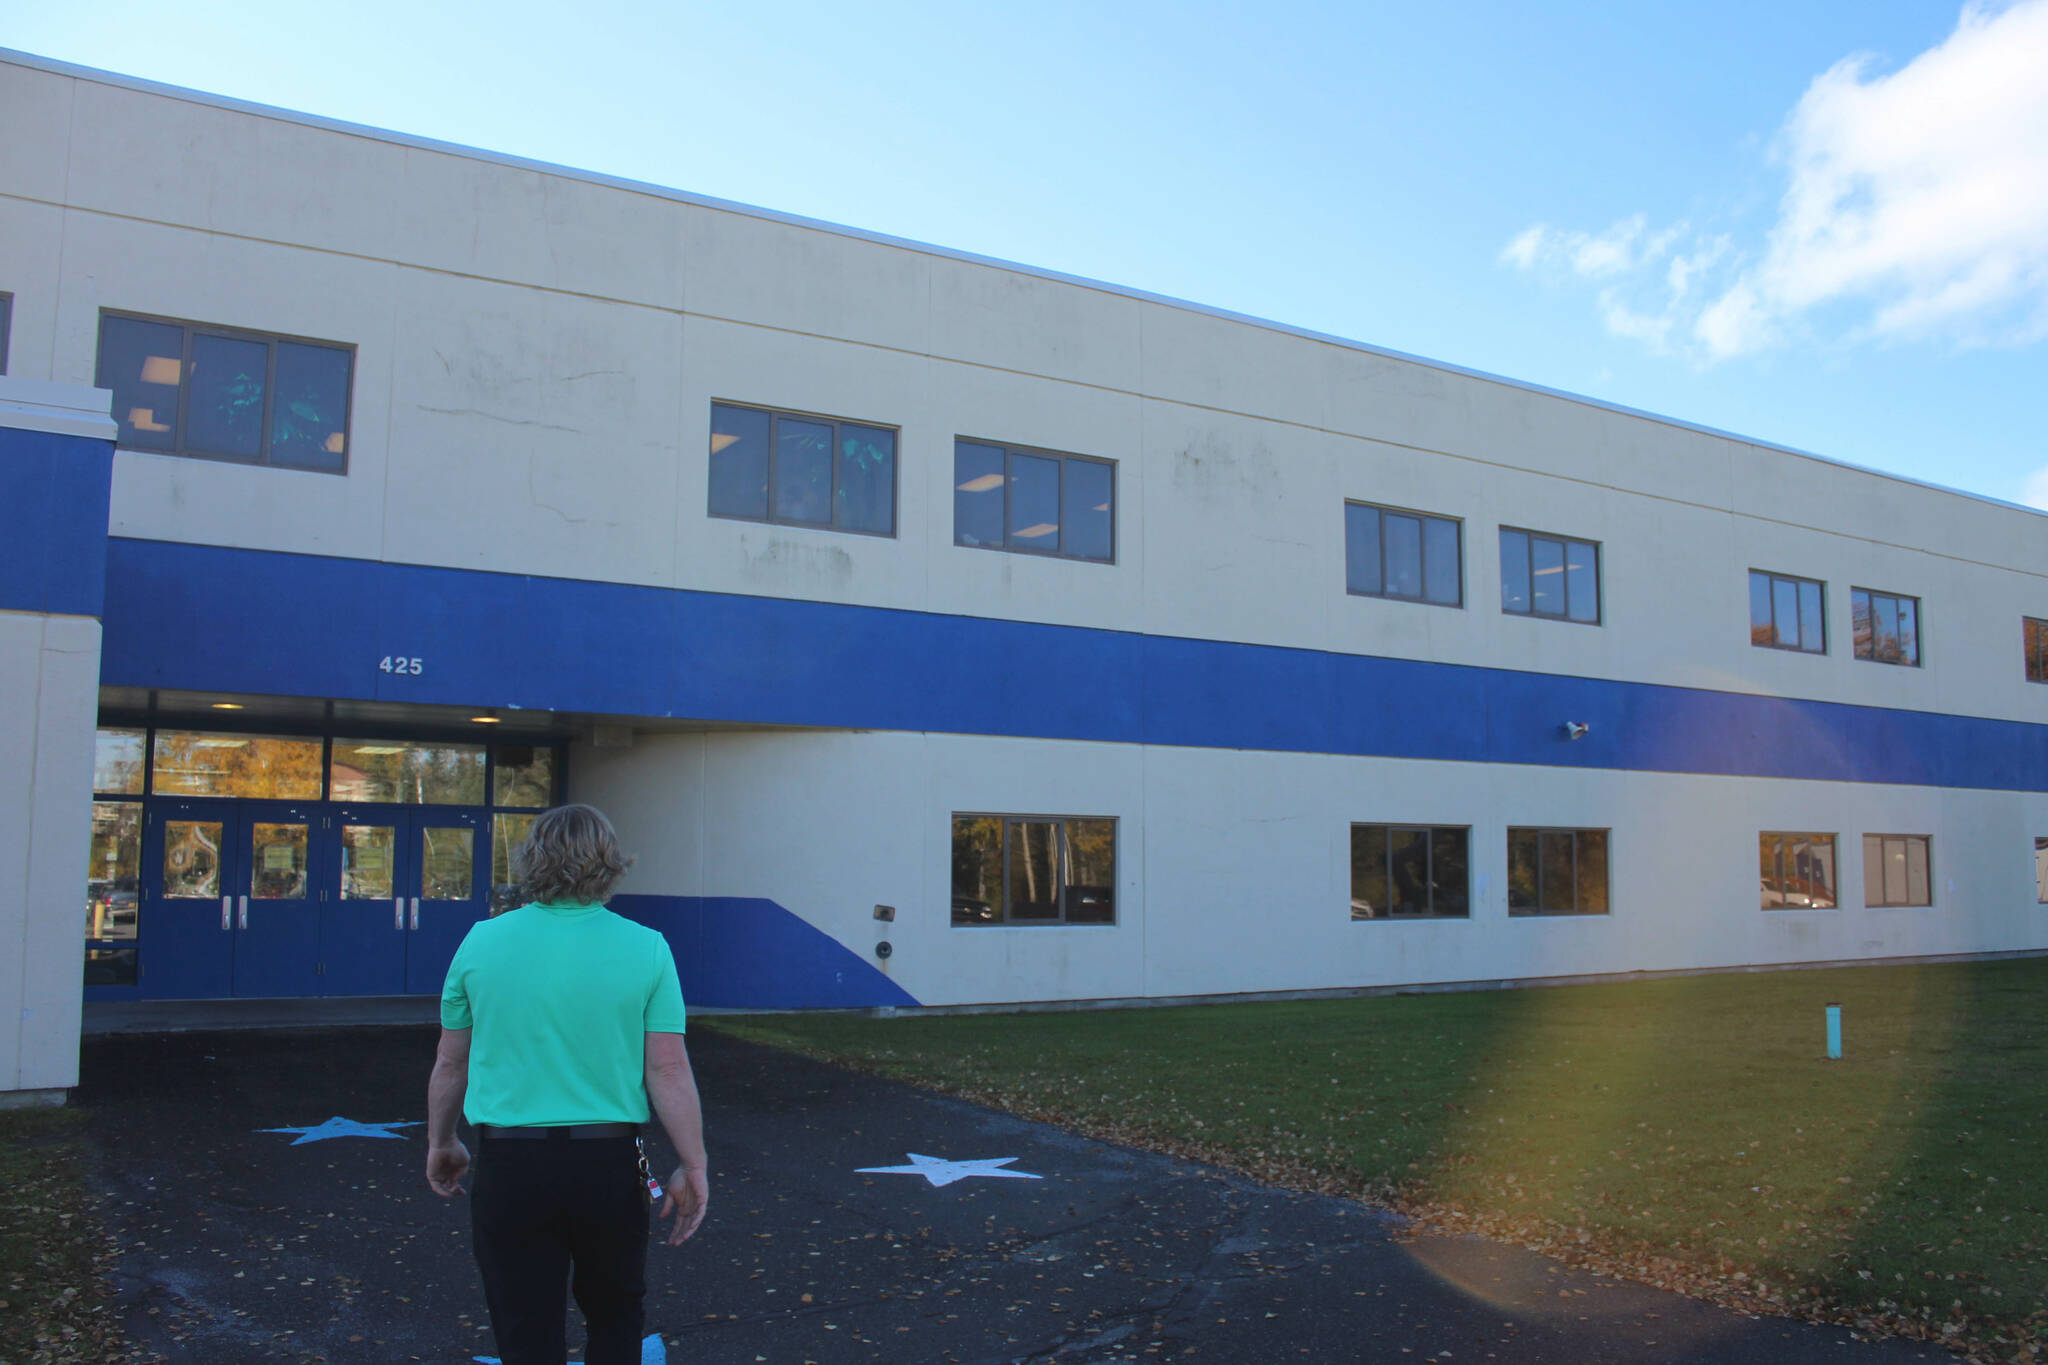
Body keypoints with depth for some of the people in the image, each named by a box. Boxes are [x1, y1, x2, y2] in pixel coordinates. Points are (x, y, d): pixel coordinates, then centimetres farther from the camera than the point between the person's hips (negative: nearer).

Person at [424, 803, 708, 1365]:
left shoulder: (481, 942, 0)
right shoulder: (646, 949, -5)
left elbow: (450, 1062, 8)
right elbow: (669, 1070, -8)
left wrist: (441, 1142, 23)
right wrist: (693, 1168, 0)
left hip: (510, 1166, 0)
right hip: (610, 1162, 0)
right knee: (615, 1318, 22)